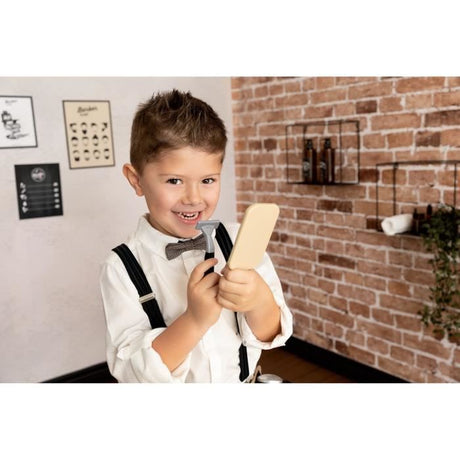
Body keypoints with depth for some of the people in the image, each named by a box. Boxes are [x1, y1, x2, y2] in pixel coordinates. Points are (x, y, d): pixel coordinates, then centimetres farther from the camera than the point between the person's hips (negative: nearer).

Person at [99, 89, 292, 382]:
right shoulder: (123, 268, -20)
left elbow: (273, 336, -13)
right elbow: (131, 371, -22)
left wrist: (260, 302, -33)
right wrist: (194, 320, -36)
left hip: (246, 379, 2)